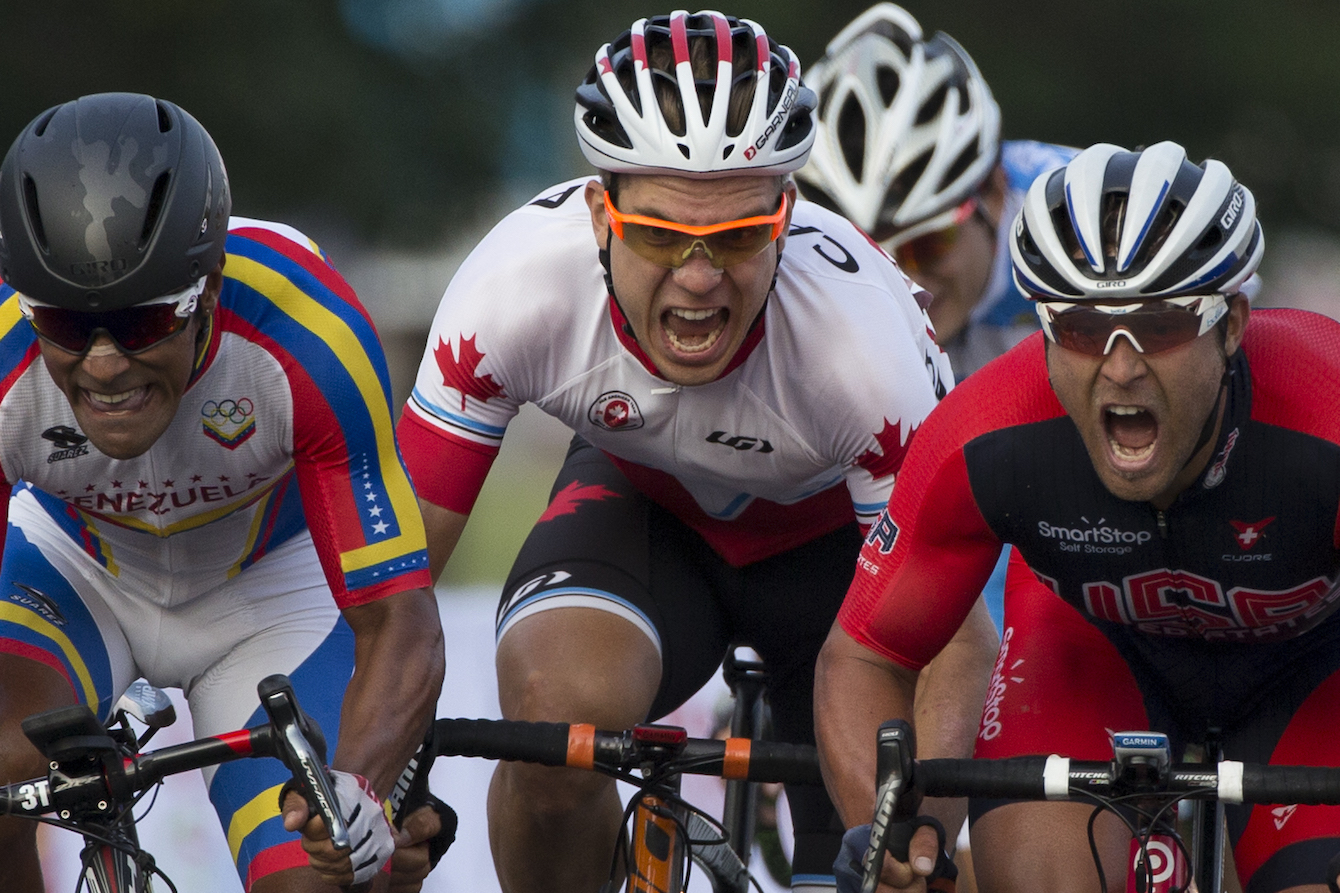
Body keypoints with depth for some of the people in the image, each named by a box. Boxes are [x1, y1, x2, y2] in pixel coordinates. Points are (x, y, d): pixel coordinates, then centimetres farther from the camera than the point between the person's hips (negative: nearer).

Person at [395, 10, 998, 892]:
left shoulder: (863, 334, -36)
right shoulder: (518, 283, -33)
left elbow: (950, 641, -30)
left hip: (837, 530, 0)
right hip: (643, 497, 1)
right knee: (557, 702, -30)